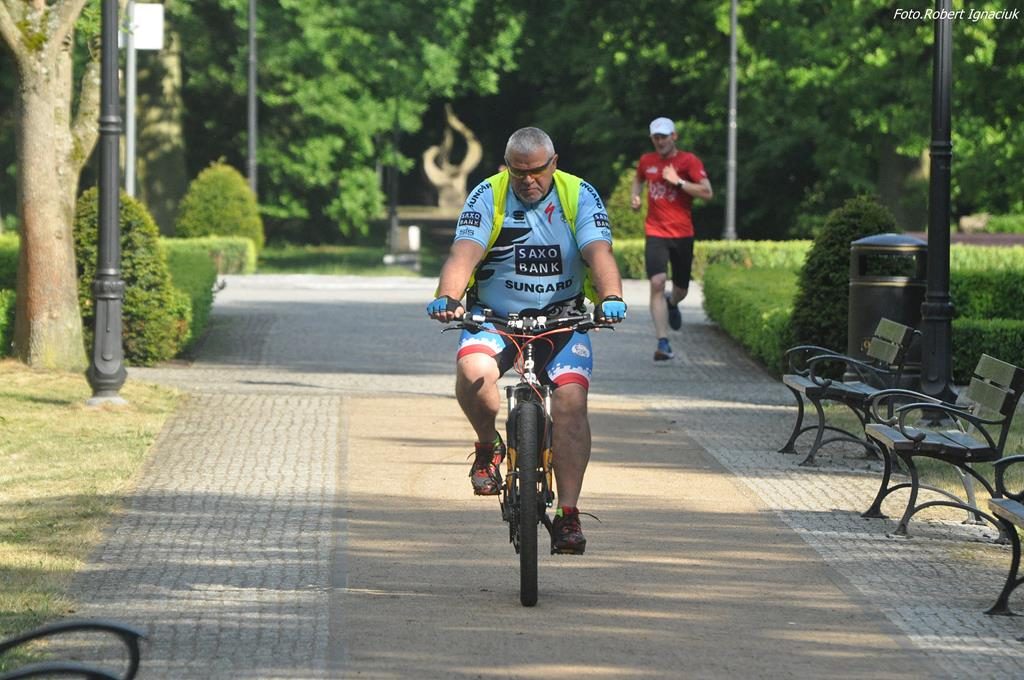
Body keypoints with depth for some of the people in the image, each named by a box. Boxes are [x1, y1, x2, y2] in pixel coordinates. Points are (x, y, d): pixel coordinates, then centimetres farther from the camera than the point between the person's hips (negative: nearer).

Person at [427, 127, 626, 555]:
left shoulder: (579, 196, -5)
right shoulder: (487, 196, -7)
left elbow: (599, 252, -18)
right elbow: (464, 252, -21)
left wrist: (611, 298, -38)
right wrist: (447, 297, -41)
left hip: (561, 318, 0)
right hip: (494, 317, 0)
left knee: (571, 400, -21)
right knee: (473, 370, -32)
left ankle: (568, 514, -16)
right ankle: (489, 446, -1)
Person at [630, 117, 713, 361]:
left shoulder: (688, 161, -4)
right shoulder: (646, 161, 7)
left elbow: (707, 193, -12)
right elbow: (638, 178, 31)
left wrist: (678, 181, -18)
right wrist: (635, 195, 11)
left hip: (682, 234, -1)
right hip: (655, 233, 1)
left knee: (681, 290, 10)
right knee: (657, 282, -20)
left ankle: (672, 303, 51)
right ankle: (663, 343, -22)